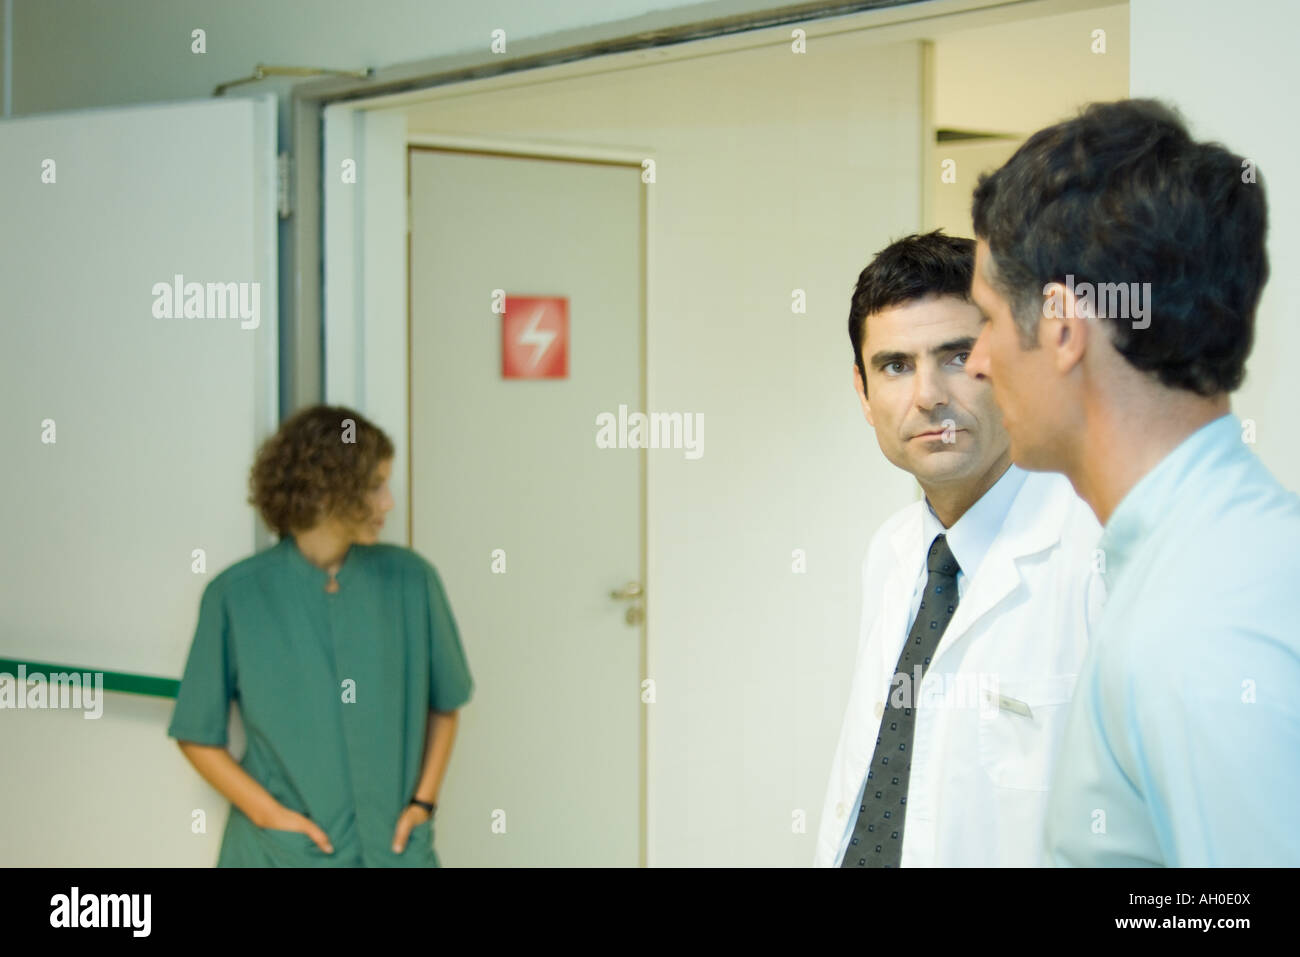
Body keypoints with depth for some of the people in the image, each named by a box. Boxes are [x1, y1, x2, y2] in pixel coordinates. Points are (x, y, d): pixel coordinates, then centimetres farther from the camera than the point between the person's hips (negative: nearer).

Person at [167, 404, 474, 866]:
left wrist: (423, 800, 2)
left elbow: (443, 703, 13)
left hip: (393, 847, 2)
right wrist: (269, 813, -8)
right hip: (283, 853, -2)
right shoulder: (237, 595, -5)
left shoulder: (409, 580, 0)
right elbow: (197, 735, 2)